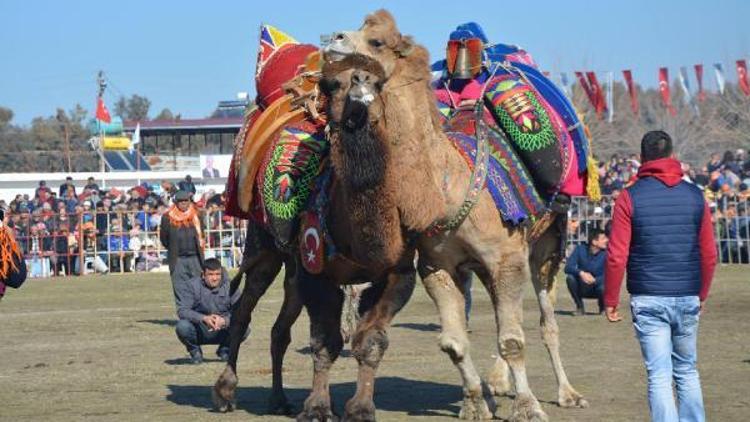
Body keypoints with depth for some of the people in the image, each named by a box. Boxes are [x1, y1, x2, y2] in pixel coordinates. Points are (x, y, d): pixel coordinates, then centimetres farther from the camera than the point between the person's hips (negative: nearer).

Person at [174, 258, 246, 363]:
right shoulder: (191, 286, -9)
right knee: (182, 327, -32)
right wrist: (204, 318, -36)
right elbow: (182, 310, -20)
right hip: (199, 333, -1)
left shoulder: (230, 286, -5)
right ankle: (194, 350, 3)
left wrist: (225, 320, -34)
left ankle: (224, 350, 8)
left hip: (222, 333, 1)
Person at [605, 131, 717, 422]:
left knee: (659, 376, -3)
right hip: (688, 299, 3)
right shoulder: (694, 195, 4)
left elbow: (616, 256, -7)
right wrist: (702, 294, 22)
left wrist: (610, 301, 2)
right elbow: (709, 254, 8)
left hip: (648, 300, -3)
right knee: (687, 371, 17)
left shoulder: (630, 197, -4)